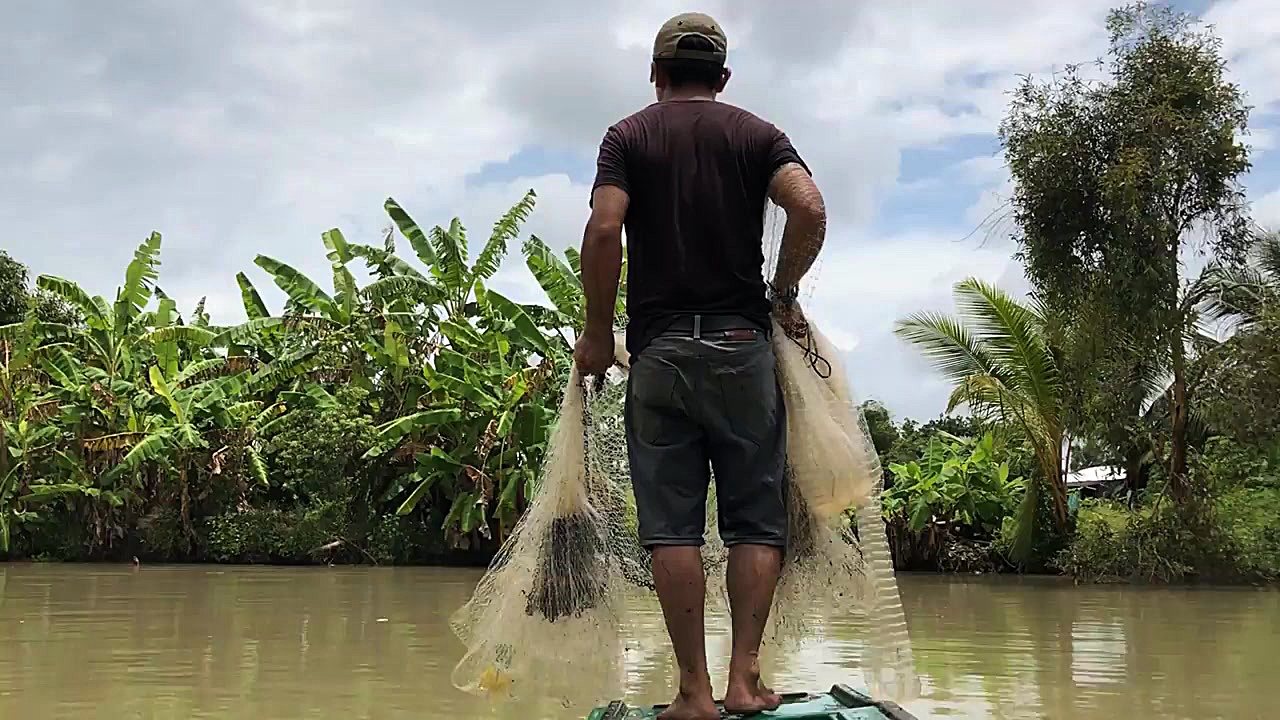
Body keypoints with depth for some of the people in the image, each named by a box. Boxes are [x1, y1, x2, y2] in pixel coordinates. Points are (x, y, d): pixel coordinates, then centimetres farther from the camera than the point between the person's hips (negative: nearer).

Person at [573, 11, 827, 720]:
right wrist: (783, 292, 5)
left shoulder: (628, 136, 8)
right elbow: (810, 210, -9)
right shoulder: (757, 133, 10)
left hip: (660, 349, 0)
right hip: (743, 344, 1)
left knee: (672, 525, 1)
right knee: (755, 519, 6)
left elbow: (604, 230, -9)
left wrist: (597, 331, 0)